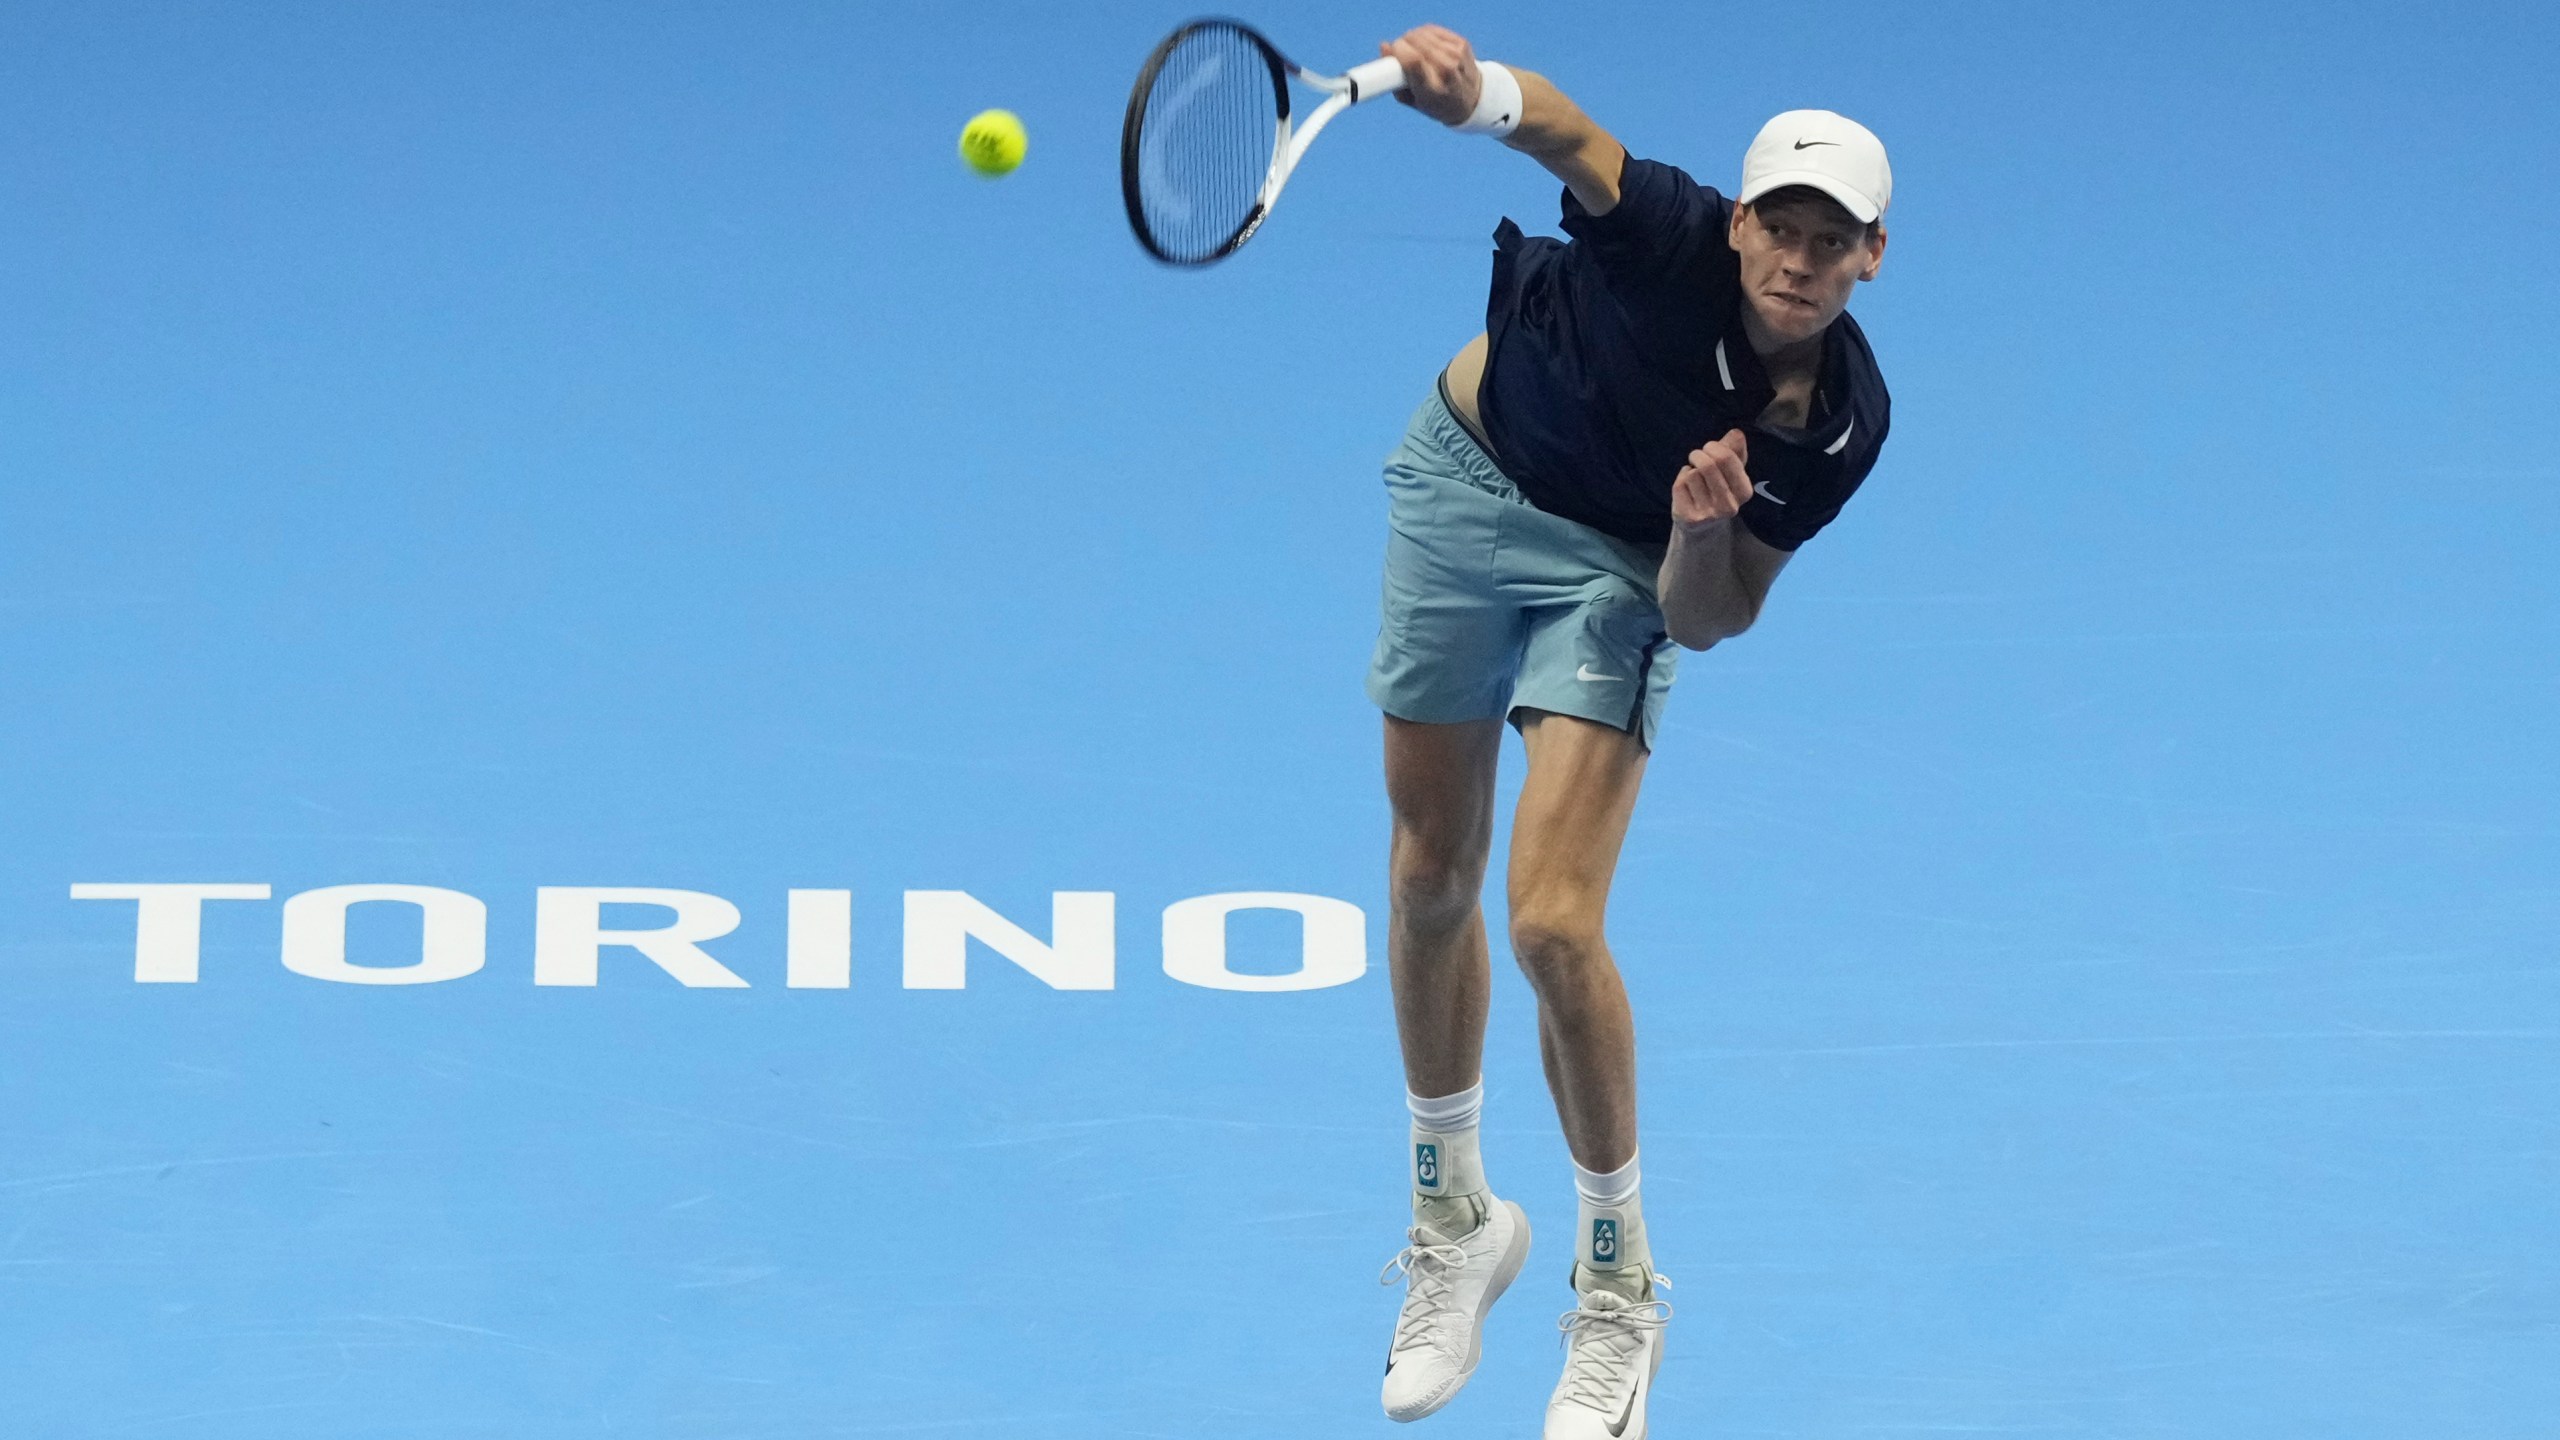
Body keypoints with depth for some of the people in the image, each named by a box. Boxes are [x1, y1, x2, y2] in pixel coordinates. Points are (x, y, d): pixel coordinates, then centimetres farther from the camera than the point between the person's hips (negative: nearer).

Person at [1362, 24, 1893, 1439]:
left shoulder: (1840, 424, -22)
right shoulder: (1680, 241, -28)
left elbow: (1705, 620, -14)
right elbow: (1568, 131, -42)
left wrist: (1704, 531, -35)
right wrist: (1475, 88, -64)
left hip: (1617, 562, -1)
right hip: (1465, 476, 1)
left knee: (1553, 923, -16)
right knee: (1431, 880, 11)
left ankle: (1618, 1297, 3)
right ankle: (1455, 1219, 34)